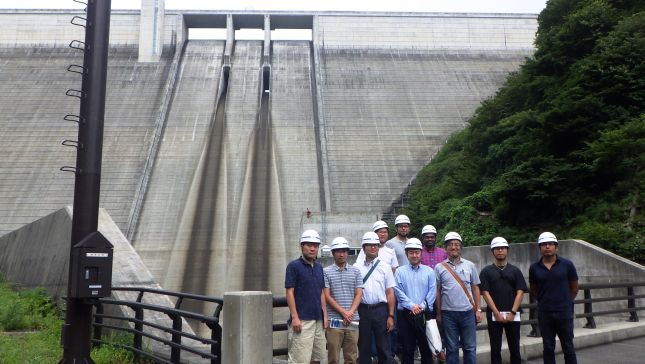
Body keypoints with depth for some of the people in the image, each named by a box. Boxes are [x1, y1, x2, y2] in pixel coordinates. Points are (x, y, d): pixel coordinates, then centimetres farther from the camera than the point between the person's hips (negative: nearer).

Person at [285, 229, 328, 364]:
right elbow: (289, 292, -10)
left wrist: (325, 315, 11)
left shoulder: (319, 267, 14)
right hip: (302, 320, -7)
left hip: (318, 320, 7)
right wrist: (294, 317, -16)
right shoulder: (294, 266, -6)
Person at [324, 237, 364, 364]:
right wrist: (343, 312, -11)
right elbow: (327, 296, -4)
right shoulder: (326, 272, 2)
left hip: (353, 320, 3)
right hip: (334, 320, -2)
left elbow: (359, 294, 4)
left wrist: (350, 312, -11)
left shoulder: (355, 271, 10)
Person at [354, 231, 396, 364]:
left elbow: (390, 293, 2)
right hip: (362, 310, 1)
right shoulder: (356, 267, 5)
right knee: (364, 347, 11)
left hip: (381, 310, -1)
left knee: (384, 348, 4)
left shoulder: (385, 267, 4)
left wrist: (391, 316, -3)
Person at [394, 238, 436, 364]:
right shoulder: (400, 271, 5)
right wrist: (411, 306, -15)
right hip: (405, 314, -1)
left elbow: (432, 292, 0)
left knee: (426, 348, 6)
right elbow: (399, 292, -4)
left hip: (424, 314, 1)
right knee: (407, 349, 5)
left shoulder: (429, 271, 8)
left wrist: (421, 307, -12)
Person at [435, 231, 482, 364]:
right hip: (448, 313, -1)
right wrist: (438, 313, 3)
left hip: (468, 312, 1)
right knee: (452, 348, 7)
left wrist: (478, 309, 4)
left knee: (470, 347, 5)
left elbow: (475, 288, 9)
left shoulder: (469, 265, 6)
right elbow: (437, 291, 4)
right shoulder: (439, 268, 2)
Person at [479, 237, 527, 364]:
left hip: (513, 315, 1)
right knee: (495, 348, 4)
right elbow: (485, 293, -2)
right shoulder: (486, 271, 4)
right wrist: (497, 313, -10)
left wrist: (512, 312, -9)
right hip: (494, 315, -1)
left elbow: (520, 293, 2)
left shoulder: (515, 271, 8)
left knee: (515, 347, 6)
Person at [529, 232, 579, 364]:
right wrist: (545, 300, 10)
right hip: (544, 314, 2)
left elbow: (574, 288, 7)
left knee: (568, 348, 6)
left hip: (564, 313, -1)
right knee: (548, 349, 8)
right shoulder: (534, 268, 1)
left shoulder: (567, 265, -3)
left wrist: (565, 302, 11)